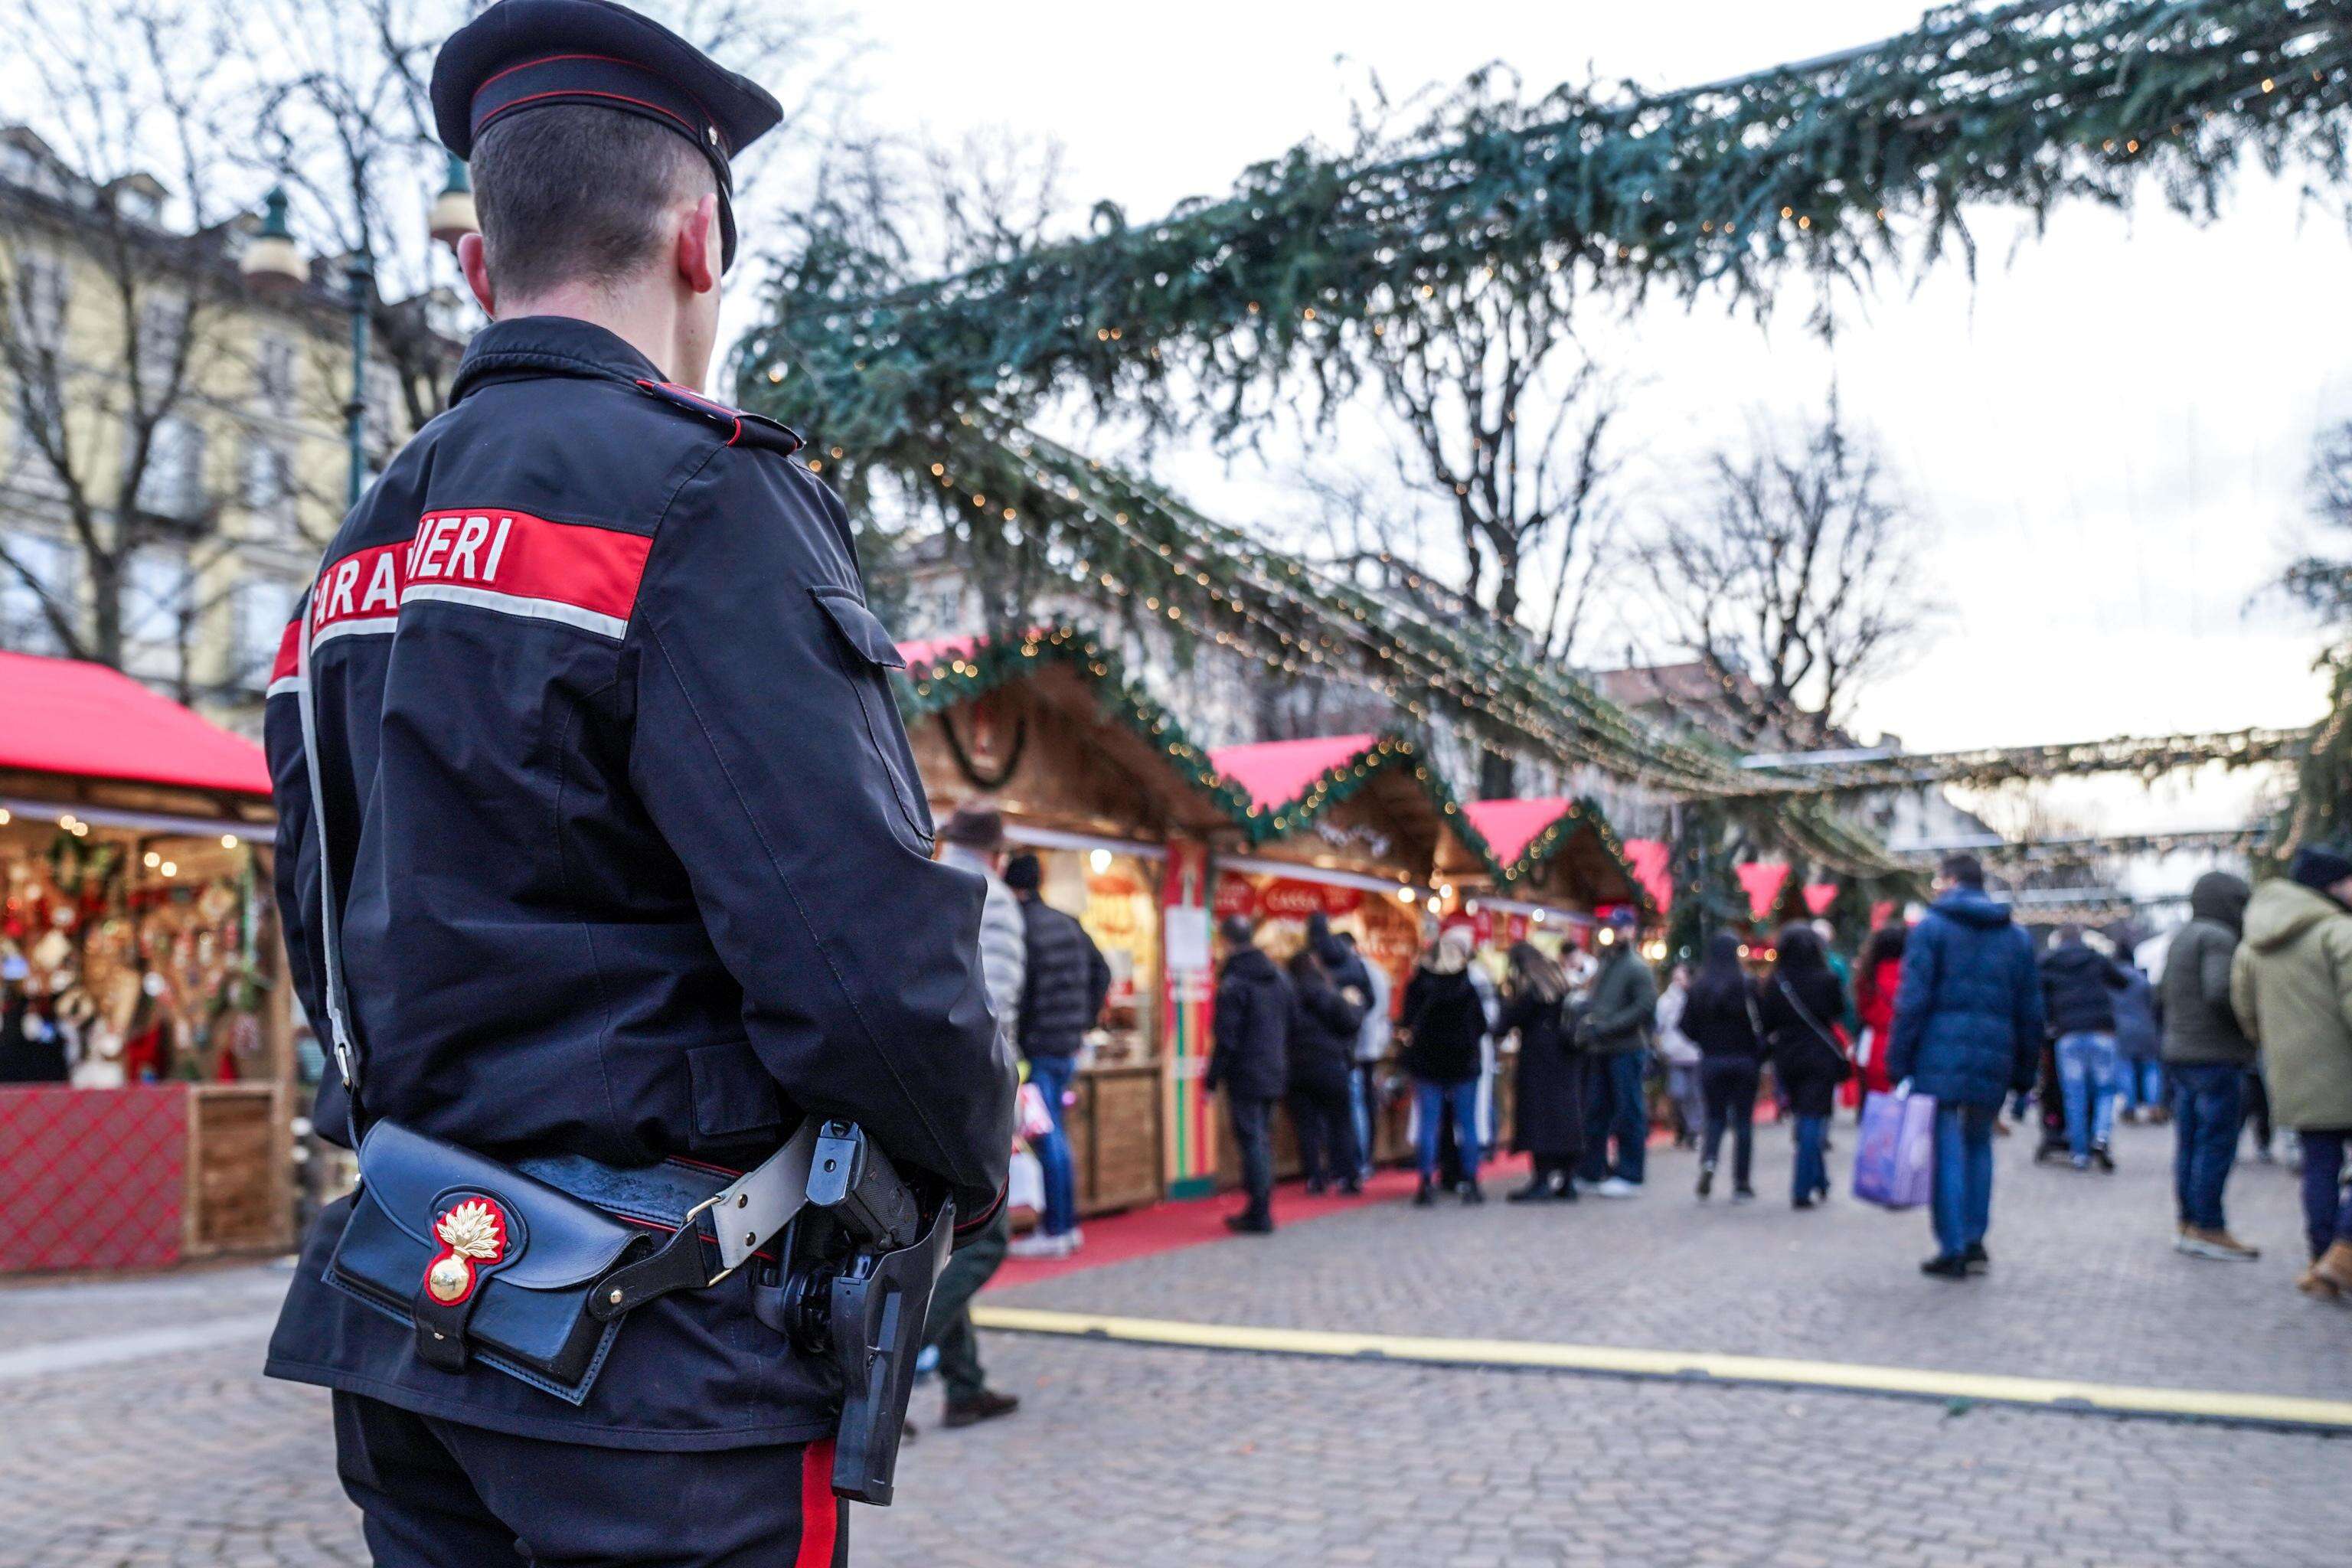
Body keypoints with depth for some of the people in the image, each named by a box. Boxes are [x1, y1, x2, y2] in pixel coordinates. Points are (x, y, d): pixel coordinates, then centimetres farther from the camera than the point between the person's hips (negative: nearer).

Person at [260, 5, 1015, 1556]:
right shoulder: (693, 500, -16)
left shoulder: (367, 548, 11)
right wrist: (980, 1165, -6)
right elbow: (865, 950, -24)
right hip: (656, 1374, -8)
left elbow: (334, 954, 16)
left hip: (411, 1306, 8)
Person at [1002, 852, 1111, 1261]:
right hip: (1068, 1047, 8)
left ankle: (1054, 1231, 0)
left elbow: (1015, 991, -20)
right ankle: (1068, 1224, 21)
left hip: (1035, 1047, -8)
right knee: (1056, 1136, 16)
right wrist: (1084, 1023, 20)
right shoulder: (1069, 924, 11)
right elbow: (1102, 972, 18)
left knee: (1047, 1138, -4)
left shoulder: (1019, 927, -14)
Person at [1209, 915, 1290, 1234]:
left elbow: (1226, 1038, -16)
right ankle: (1261, 1209, 20)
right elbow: (1288, 1028, 14)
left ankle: (1259, 1214, -2)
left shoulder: (1233, 982, -14)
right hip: (1274, 1074, 7)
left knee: (1252, 1142, -3)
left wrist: (1212, 1079, -10)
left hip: (1245, 1076, -7)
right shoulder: (1278, 977, 9)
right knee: (1263, 1140, 15)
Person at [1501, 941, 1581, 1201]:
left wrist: (1507, 996, 3)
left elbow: (1509, 1022, -13)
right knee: (1563, 1113, 9)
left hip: (1538, 1060, -8)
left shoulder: (1531, 989, -12)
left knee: (1538, 1117, -5)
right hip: (1562, 1058, 8)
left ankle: (1542, 1180, -7)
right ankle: (1567, 1181, 11)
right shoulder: (1559, 982, 12)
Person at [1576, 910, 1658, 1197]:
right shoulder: (1605, 964, 17)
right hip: (1600, 1051, 7)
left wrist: (1605, 1027, -18)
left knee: (1628, 1113, -1)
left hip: (1627, 1050, -7)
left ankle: (1629, 1176, 4)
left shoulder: (1637, 967, -6)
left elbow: (1646, 1007, -16)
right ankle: (1591, 1171, 18)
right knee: (1594, 1112, 10)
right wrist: (1586, 1024, 0)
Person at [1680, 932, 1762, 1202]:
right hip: (1744, 1060, -2)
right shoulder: (1747, 984, -9)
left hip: (1711, 1061, 2)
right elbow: (1760, 1024, -11)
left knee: (1715, 1117, 14)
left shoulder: (1699, 986, -2)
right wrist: (1760, 1059, 0)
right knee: (1743, 1121, 7)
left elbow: (1687, 1026, 0)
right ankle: (1741, 1184, 8)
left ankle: (1708, 1160, -13)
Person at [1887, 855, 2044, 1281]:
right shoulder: (2016, 935, 14)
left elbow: (1913, 1001, -8)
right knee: (1979, 1144, 18)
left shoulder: (1931, 927, -2)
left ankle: (1952, 1250, -1)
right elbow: (2030, 1010, 14)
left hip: (1940, 1058, -5)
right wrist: (2023, 1072, 18)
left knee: (1946, 1150, -1)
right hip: (1993, 1061, 5)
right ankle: (1975, 1243, 17)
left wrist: (1899, 1063, -5)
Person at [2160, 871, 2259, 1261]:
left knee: (2190, 1142, 11)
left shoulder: (2181, 938, 17)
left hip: (2180, 1054, 9)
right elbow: (2220, 992, -24)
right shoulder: (2217, 937, -12)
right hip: (2216, 1054, -9)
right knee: (2218, 1143, -5)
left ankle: (2186, 1222, 15)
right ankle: (2208, 1227, -2)